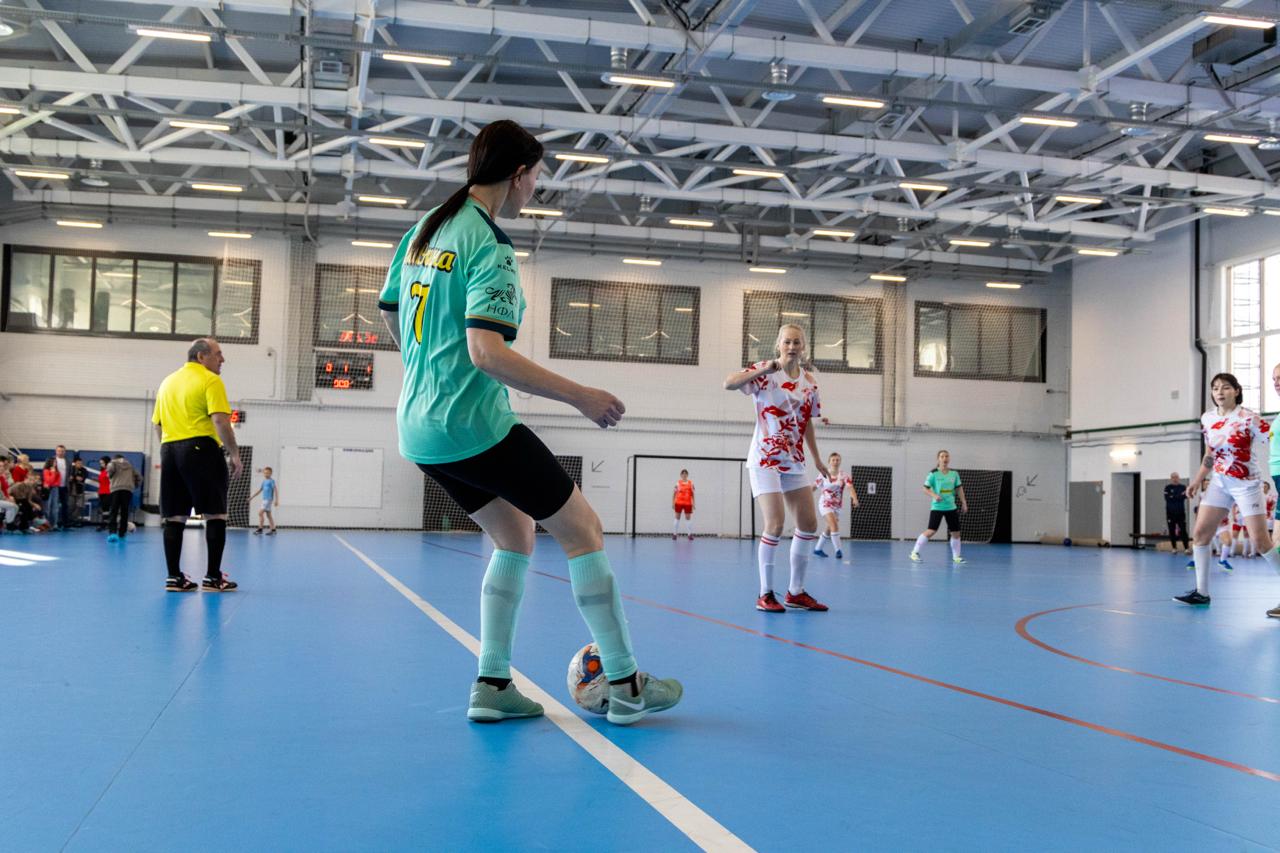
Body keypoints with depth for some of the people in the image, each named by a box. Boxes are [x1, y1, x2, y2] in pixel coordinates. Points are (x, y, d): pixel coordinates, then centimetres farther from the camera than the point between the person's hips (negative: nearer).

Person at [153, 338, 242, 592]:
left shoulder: (168, 382, 18)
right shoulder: (210, 381, -5)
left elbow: (158, 424, 19)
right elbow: (220, 421, -15)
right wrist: (234, 454, -11)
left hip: (170, 450, 7)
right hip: (201, 449, -7)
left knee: (175, 517, 7)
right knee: (215, 514, -1)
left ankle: (174, 577, 8)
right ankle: (213, 577, -2)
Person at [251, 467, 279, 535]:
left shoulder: (271, 481, -9)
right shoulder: (264, 481, 14)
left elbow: (275, 490, -13)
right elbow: (259, 490, 21)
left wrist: (276, 500, -20)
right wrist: (252, 497, 20)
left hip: (268, 499, -8)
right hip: (264, 499, 8)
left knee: (260, 513, -13)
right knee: (268, 515, 9)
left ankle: (260, 529, -9)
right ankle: (273, 530, 12)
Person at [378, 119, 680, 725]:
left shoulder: (424, 231, 10)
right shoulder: (490, 248, -16)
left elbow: (391, 317, 20)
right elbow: (487, 352, -26)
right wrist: (580, 396, -22)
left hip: (420, 426, 9)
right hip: (474, 425, -9)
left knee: (515, 537, 20)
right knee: (583, 530, 3)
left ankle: (492, 685, 16)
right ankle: (625, 685, 9)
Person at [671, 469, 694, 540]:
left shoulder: (691, 483, 4)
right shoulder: (678, 483, 1)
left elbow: (692, 494, 8)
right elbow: (674, 493, 4)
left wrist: (693, 503, 3)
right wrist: (673, 503, -1)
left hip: (688, 503, 1)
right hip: (678, 503, -1)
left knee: (688, 518, 2)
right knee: (677, 518, 5)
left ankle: (690, 534, 5)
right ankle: (674, 533, 11)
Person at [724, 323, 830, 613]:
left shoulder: (809, 381, 9)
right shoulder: (765, 372, -9)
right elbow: (729, 383, -25)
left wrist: (817, 459, 19)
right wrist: (765, 369, -35)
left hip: (794, 461, 7)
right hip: (765, 459, -7)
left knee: (809, 524, 5)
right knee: (775, 524, -14)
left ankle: (796, 592, 18)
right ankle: (765, 594, -1)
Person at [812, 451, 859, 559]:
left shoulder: (844, 476, -6)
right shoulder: (823, 475, -5)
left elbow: (851, 488, -21)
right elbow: (813, 488, 6)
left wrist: (855, 499, -39)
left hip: (837, 506, 3)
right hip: (825, 504, -3)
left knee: (829, 529, 13)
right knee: (834, 525, -23)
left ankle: (818, 549, 31)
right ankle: (837, 550, -22)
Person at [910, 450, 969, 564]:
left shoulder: (954, 473, 5)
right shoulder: (934, 474, -8)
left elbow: (959, 489, 13)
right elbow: (926, 489, -6)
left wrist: (964, 503, 9)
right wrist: (934, 495, -23)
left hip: (951, 507, 5)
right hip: (937, 507, -5)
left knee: (956, 532, 6)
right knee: (931, 531, -13)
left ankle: (956, 556, 23)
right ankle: (915, 552, -2)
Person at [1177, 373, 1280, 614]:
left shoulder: (1248, 418, -14)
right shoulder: (1207, 419, 4)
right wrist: (1197, 481, 12)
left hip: (1246, 484, -6)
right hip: (1219, 482, 6)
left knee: (1260, 541, -10)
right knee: (1200, 532, 1)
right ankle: (1201, 592, 8)